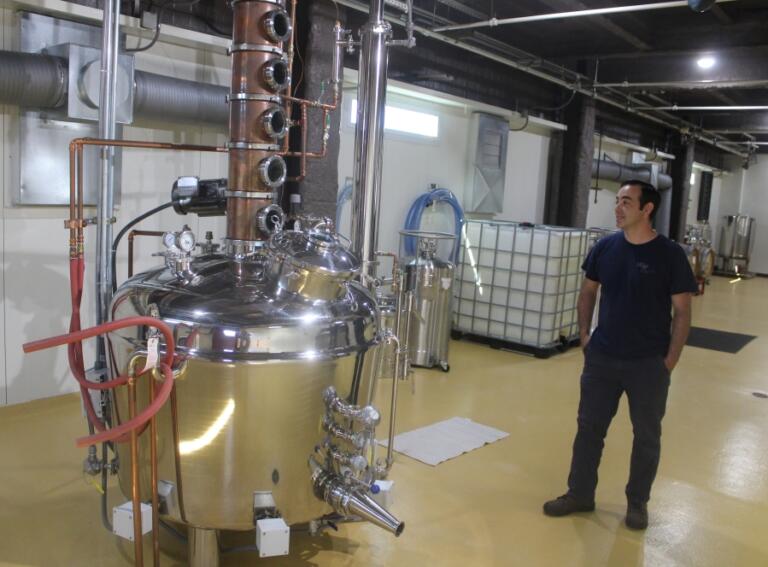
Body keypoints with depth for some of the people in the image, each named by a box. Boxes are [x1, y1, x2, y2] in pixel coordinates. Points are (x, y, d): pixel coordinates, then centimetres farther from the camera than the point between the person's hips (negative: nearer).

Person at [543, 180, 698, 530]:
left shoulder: (670, 255, -10)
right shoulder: (605, 247, -1)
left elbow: (682, 311, -6)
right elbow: (588, 292, 12)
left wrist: (670, 360, -8)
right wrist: (585, 336, 6)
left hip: (649, 363, -3)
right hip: (602, 357, 3)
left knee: (646, 435, 11)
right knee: (589, 427, 11)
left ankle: (637, 502, 30)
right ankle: (580, 494, 26)